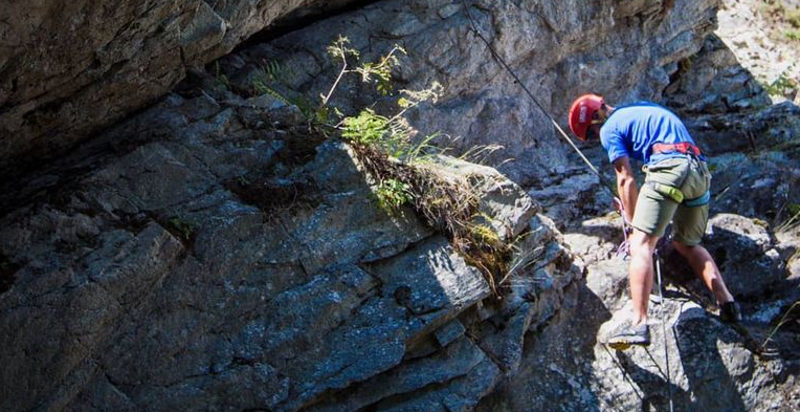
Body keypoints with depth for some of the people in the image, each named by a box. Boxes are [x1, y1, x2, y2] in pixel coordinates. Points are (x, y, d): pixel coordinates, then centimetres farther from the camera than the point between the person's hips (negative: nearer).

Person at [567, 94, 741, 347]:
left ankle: (639, 324, -26)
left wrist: (634, 224, 9)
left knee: (641, 244, -12)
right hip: (700, 173, 8)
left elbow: (626, 179, 2)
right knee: (686, 244, 24)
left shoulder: (609, 129, 8)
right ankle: (727, 303, 12)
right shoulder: (643, 107, 32)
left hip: (669, 169, -8)